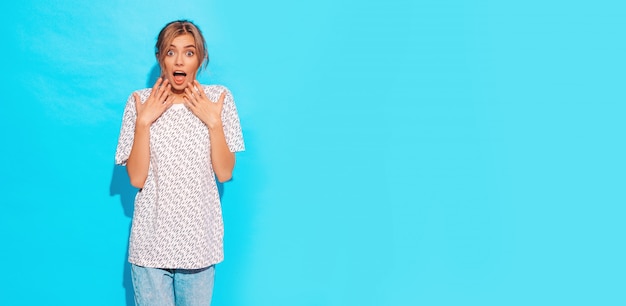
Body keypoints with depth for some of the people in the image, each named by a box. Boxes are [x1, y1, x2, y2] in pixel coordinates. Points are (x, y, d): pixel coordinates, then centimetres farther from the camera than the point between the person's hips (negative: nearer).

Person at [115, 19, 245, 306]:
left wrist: (213, 121, -16)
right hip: (152, 238, -1)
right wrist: (143, 121, -17)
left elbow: (224, 173, -5)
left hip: (200, 236, 1)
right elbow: (136, 178, -9)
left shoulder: (218, 98, -3)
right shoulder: (140, 102, -5)